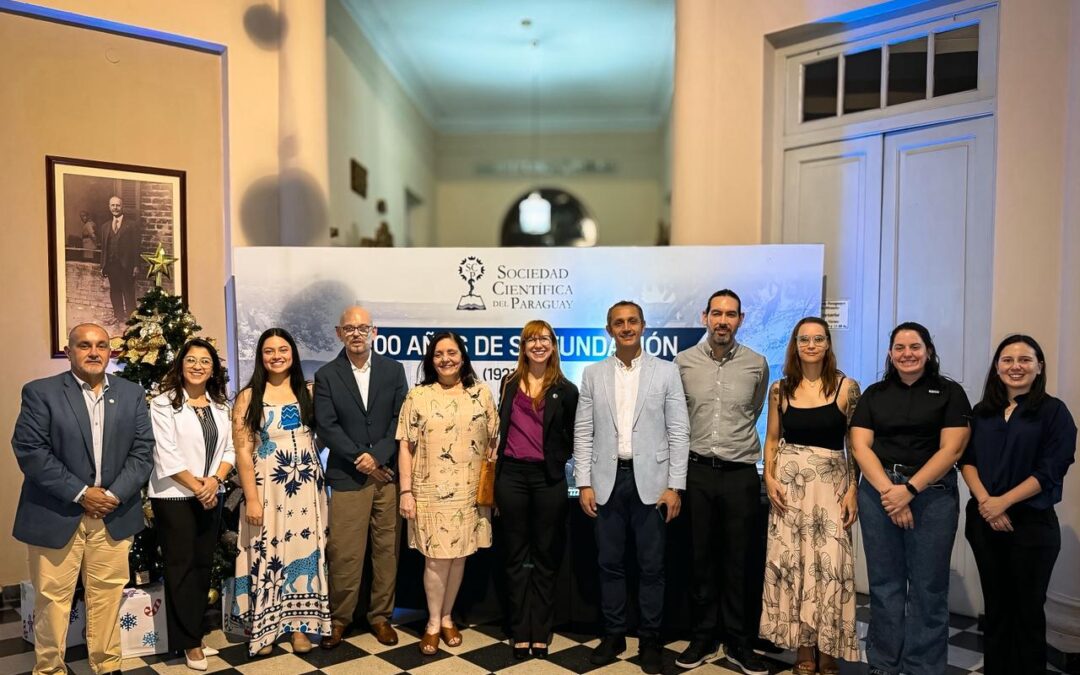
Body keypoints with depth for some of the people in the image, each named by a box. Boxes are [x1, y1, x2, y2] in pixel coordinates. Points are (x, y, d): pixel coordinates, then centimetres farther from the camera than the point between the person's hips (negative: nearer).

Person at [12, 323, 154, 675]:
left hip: (114, 514, 3)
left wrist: (114, 495, -10)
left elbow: (143, 451, 2)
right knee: (52, 598, 8)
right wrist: (80, 493, -15)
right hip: (55, 514, -2)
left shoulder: (132, 394, 6)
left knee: (108, 594, 10)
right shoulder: (40, 392, -3)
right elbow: (29, 450, -11)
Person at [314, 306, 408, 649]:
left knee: (387, 549, 7)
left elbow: (401, 419, 0)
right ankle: (339, 618, 19)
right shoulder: (326, 376, 3)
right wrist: (361, 460, -10)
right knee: (344, 553, 1)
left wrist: (377, 456, -11)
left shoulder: (393, 370, 6)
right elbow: (326, 426, -4)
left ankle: (381, 615, 23)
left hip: (388, 473, 1)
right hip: (347, 477, -1)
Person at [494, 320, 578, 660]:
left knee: (545, 556, 7)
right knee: (516, 556, 8)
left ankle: (541, 633, 19)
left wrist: (557, 458, -6)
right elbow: (501, 428, 15)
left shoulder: (565, 390, 1)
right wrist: (495, 472, 12)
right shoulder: (509, 384, 9)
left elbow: (572, 439, 7)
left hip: (548, 478, -2)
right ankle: (520, 632, 18)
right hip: (512, 475, 2)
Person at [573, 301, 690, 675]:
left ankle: (649, 640, 21)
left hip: (650, 480, -1)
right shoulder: (593, 374, 6)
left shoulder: (666, 371, 1)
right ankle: (613, 634, 25)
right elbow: (583, 432, 5)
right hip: (607, 480, 2)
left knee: (651, 566, 6)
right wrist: (584, 483, -1)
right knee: (610, 563, 10)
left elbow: (679, 432, -1)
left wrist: (674, 486, -6)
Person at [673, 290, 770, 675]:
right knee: (701, 557, 9)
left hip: (740, 473, 0)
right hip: (697, 471, 0)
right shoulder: (683, 362, 0)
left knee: (740, 561, 6)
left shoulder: (756, 364, 1)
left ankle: (739, 643, 20)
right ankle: (703, 638, 23)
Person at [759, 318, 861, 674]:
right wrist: (769, 478, -3)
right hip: (789, 482, 2)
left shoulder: (846, 387, -2)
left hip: (831, 482, -2)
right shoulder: (780, 389, 5)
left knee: (829, 563, -3)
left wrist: (853, 490, -6)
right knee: (791, 561, 4)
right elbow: (772, 439, 10)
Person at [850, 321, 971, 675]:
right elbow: (860, 446, 2)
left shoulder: (950, 393, 4)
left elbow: (950, 449, -5)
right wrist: (888, 490, -11)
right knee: (884, 583, 7)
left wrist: (909, 489, -14)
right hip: (878, 490, 2)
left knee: (928, 586, 2)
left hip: (932, 493, -2)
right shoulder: (874, 394, 11)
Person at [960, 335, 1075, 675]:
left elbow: (1051, 470, -10)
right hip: (984, 521, 4)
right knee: (995, 605, 12)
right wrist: (984, 500, -12)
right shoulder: (982, 412, 10)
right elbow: (967, 459, 4)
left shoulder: (1054, 411, -3)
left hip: (1031, 523, -4)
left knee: (1027, 608, 5)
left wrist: (1003, 502, -16)